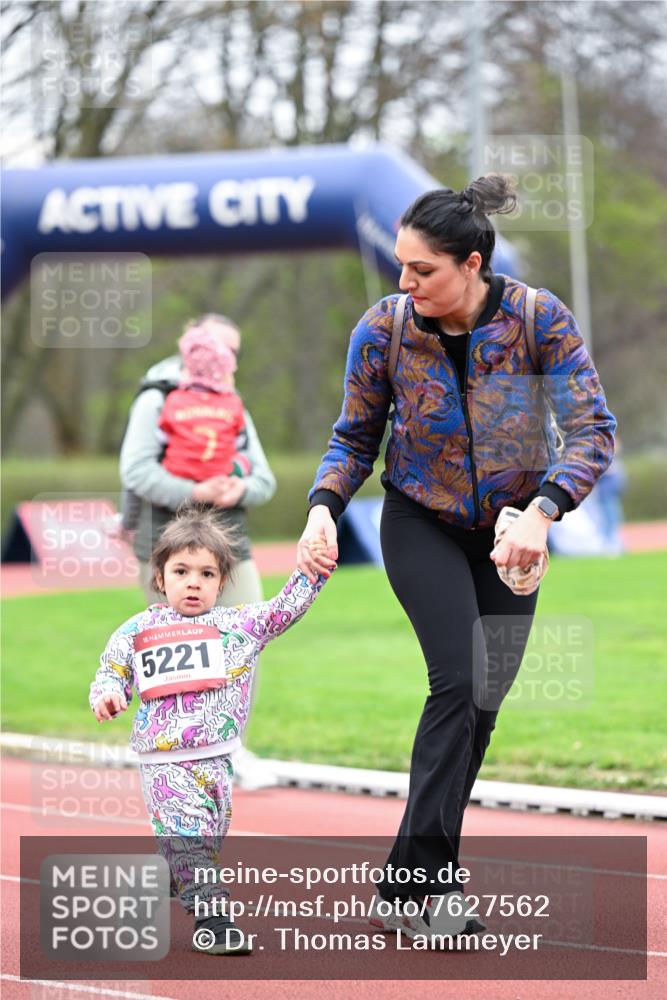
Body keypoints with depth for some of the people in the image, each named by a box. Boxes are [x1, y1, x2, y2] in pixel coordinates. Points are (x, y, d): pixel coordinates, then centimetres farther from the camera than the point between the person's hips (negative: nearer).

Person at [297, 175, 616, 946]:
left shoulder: (540, 319, -19)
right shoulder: (383, 330, -17)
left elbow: (593, 429, -21)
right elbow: (355, 438, -3)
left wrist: (540, 512, -35)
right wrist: (323, 509, -21)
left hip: (510, 531, 2)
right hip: (422, 525, -2)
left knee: (482, 704, 3)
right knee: (459, 682, -19)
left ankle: (409, 883, 13)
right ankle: (421, 881, -17)